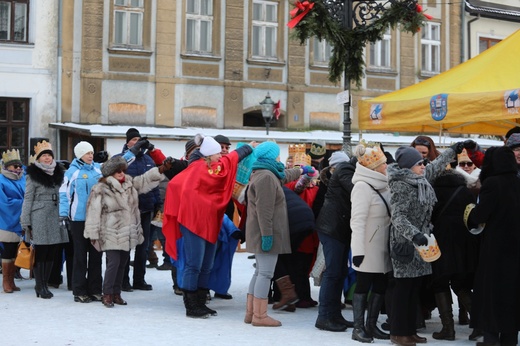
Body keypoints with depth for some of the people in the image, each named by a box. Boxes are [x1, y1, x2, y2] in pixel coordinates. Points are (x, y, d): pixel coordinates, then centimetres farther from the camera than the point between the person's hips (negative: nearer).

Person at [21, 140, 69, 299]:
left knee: (50, 254, 7)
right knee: (40, 254, -1)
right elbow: (28, 200, -3)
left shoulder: (57, 174, 15)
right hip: (39, 220, -5)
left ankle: (44, 284, 15)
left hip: (55, 220, 5)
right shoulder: (33, 176, -1)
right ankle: (40, 286, 5)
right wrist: (26, 224, -7)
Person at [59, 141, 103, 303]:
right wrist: (63, 213, -14)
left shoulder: (99, 168, 6)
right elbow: (65, 193, -7)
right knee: (80, 254, 3)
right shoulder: (73, 171, -6)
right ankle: (80, 291, 10)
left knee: (96, 254, 9)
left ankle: (95, 289, 17)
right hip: (79, 218, -4)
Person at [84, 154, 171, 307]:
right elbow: (94, 213, -12)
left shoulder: (130, 183, 7)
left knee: (122, 264, 12)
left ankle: (116, 293, 22)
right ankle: (107, 294, 4)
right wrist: (93, 234, -11)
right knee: (114, 263, -10)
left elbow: (145, 179, 7)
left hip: (128, 234, 7)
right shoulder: (100, 190, -13)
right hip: (111, 236, -6)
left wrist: (162, 168, -8)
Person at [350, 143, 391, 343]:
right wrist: (358, 250, -25)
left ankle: (371, 325, 21)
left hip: (383, 247, 8)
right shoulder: (362, 186, -16)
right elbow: (358, 220, -21)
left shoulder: (382, 184, 10)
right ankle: (358, 328, 8)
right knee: (363, 286, 0)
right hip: (368, 248, -8)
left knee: (380, 286, 11)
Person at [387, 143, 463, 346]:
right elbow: (398, 217, -24)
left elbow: (436, 166, 29)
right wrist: (414, 234, -37)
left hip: (419, 241, 8)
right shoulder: (401, 186, -16)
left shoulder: (420, 179, 9)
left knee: (415, 287, 10)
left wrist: (453, 150, 39)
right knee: (403, 287, -4)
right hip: (405, 243, -8)